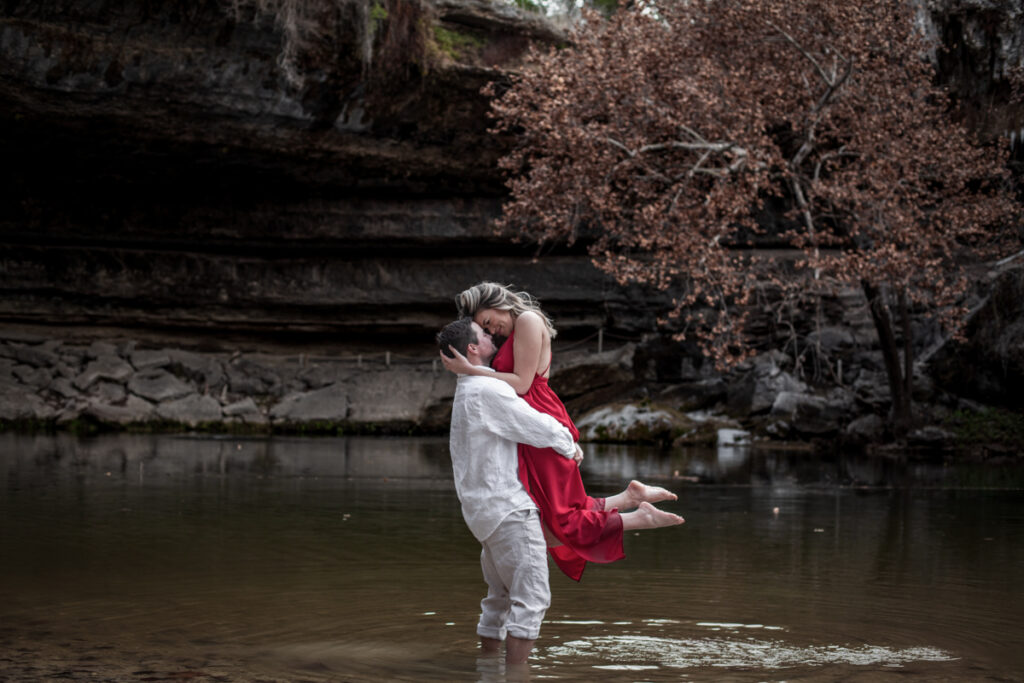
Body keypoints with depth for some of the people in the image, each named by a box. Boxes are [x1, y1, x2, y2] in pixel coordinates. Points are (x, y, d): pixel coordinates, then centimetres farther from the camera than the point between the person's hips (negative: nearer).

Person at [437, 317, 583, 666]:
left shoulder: (465, 391, 17)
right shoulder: (487, 390, -15)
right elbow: (540, 428, -15)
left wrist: (563, 439, 13)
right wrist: (570, 447, 4)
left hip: (483, 511, 10)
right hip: (508, 507, -10)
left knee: (499, 598, 16)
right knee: (531, 598, -10)